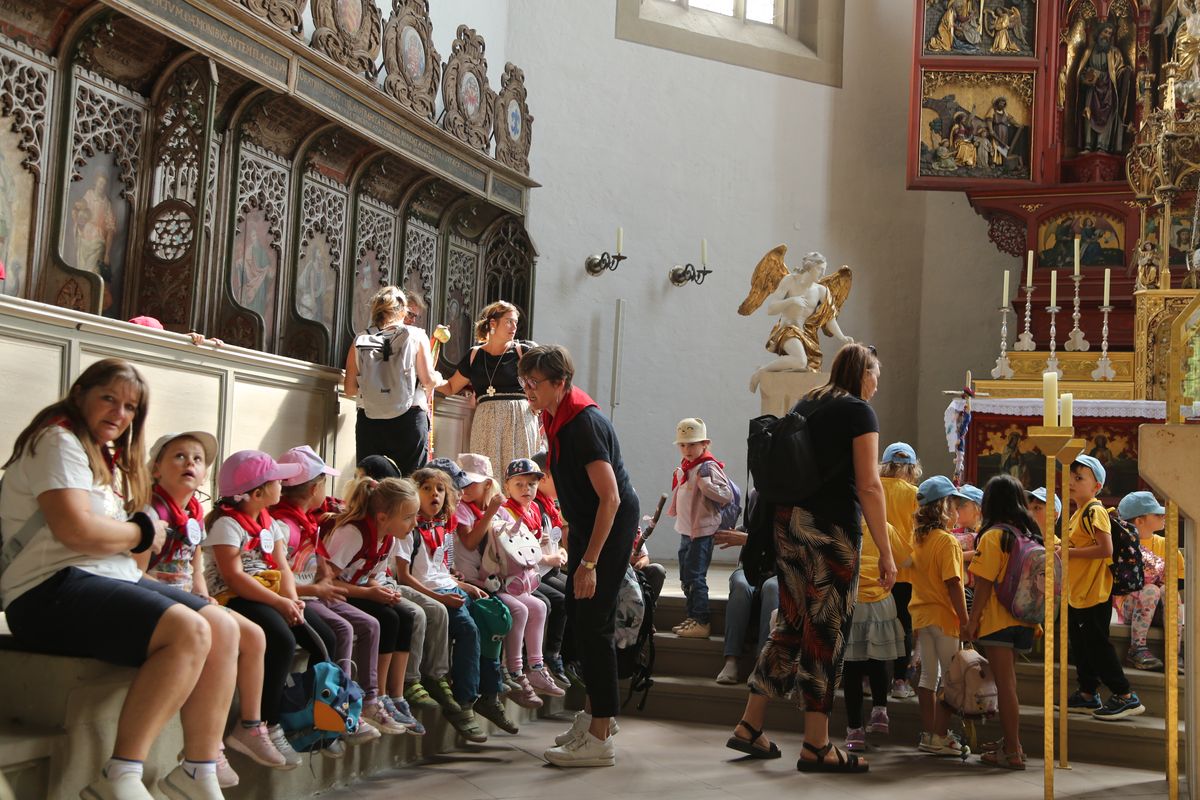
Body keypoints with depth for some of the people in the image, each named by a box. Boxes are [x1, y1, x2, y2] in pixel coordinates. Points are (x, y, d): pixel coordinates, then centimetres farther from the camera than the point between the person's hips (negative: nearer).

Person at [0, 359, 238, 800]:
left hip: (112, 580, 10)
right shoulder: (59, 441, -5)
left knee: (223, 628, -6)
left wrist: (149, 534, -5)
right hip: (52, 591, -10)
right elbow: (76, 528, -19)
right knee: (188, 631, -28)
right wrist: (143, 533, -4)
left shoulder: (107, 458, 25)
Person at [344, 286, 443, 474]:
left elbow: (350, 389, 4)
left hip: (369, 422, 2)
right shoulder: (415, 336, 1)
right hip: (408, 420, -2)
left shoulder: (360, 341, 6)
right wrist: (438, 379, 15)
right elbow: (428, 380, -6)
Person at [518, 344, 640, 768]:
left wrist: (589, 562, -29)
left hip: (612, 526, -10)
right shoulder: (557, 418, 5)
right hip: (586, 522, 10)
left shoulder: (584, 423, -25)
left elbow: (611, 498, -28)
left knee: (594, 623, -9)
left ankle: (599, 738, -4)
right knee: (578, 617, 16)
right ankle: (596, 710, 33)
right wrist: (574, 543, 22)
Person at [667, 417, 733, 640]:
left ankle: (702, 622, -4)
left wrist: (705, 483, -31)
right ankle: (693, 617, 26)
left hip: (702, 531, -10)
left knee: (695, 576, -10)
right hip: (686, 530, 10)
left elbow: (727, 496, -23)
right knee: (686, 578, 15)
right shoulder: (684, 468, 13)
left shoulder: (708, 467, -14)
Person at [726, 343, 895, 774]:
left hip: (788, 524, 7)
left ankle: (749, 727, 17)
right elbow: (868, 485, -11)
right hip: (831, 527, -7)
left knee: (791, 624, 14)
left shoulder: (804, 405, 17)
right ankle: (816, 746, 2)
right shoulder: (859, 411, -4)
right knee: (825, 630, -2)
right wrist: (885, 551, -10)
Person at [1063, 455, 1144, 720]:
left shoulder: (1094, 511, -15)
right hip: (1077, 594, 10)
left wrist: (1069, 552, -21)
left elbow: (1105, 549, -25)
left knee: (1097, 644, -6)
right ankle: (1087, 696, 26)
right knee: (1080, 644, 16)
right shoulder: (1077, 514, 14)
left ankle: (1126, 697, 2)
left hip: (1094, 593, -10)